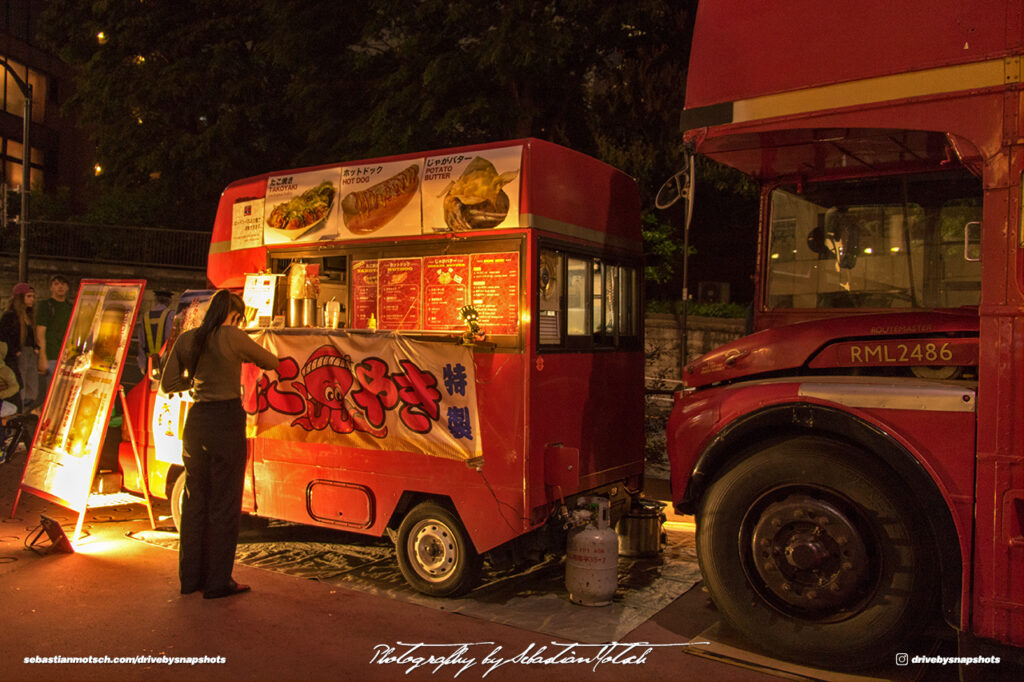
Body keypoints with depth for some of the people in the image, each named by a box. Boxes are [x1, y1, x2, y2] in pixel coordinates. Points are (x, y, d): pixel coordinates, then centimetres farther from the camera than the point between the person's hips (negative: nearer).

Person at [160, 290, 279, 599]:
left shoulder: (186, 339, 6)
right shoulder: (232, 337, -10)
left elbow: (168, 383, 11)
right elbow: (272, 362, 1)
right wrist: (248, 355, 21)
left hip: (196, 421, 6)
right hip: (227, 420, -6)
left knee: (194, 500, 16)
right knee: (224, 503, 3)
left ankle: (190, 577, 25)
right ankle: (218, 582, 10)